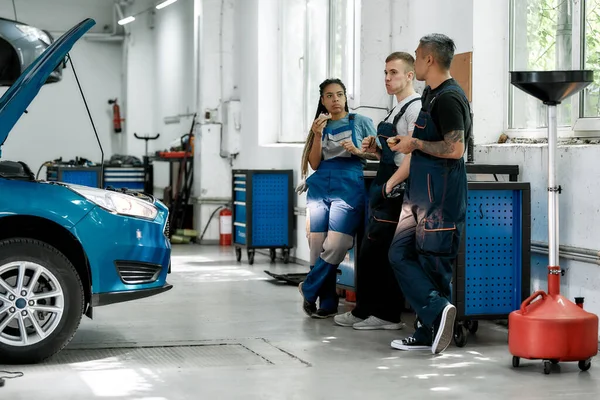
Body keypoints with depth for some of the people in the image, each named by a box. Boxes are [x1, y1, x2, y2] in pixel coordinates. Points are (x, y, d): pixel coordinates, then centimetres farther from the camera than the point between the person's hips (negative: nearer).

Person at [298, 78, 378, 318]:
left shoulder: (361, 122, 8)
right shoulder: (321, 125, 16)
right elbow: (315, 164, 9)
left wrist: (358, 151, -10)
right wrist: (318, 135, -3)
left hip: (349, 188, -3)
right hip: (320, 187, 3)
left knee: (335, 246, -17)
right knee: (317, 246, -4)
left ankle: (309, 290, 2)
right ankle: (327, 303, 5)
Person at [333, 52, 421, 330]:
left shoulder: (415, 107, -11)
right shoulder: (397, 109, 20)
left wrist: (391, 183, -21)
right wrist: (376, 149, 8)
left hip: (397, 192, -10)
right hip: (384, 191, 10)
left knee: (382, 253, -7)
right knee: (370, 252, 12)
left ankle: (387, 315, 1)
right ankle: (364, 312, 19)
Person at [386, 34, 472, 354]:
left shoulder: (448, 98, -15)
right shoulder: (432, 94, 17)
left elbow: (455, 148, -24)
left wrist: (415, 144, -14)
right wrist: (406, 142, 15)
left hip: (440, 196, -11)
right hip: (421, 194, 11)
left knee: (433, 262, -6)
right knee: (400, 254, 6)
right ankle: (431, 330, 6)